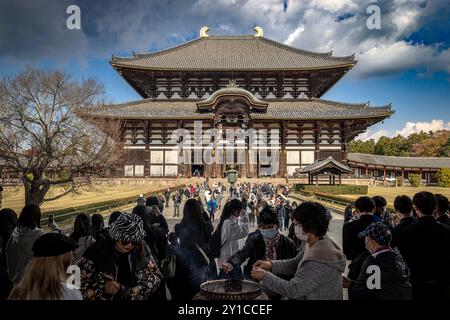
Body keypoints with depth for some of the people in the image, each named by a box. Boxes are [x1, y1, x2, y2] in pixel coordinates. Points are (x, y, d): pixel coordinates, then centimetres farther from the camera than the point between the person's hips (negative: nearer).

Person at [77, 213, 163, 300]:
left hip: (137, 297, 2)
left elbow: (156, 275, -6)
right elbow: (78, 282, -16)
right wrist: (103, 288, -28)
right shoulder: (97, 251, -20)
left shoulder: (141, 249, -14)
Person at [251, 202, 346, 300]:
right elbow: (295, 263, 5)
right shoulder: (318, 243, -4)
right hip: (310, 295, 7)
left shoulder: (319, 262, -32)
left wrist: (264, 276, -18)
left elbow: (292, 290, -27)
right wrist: (271, 265, -8)